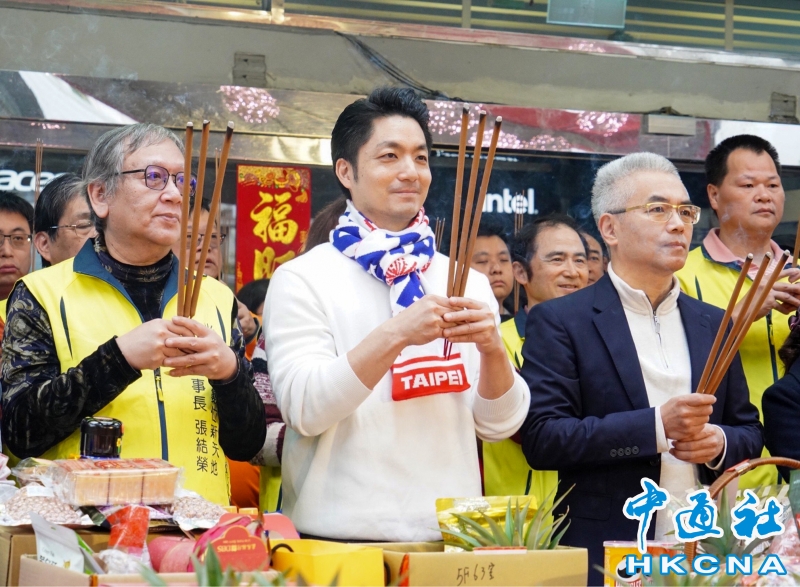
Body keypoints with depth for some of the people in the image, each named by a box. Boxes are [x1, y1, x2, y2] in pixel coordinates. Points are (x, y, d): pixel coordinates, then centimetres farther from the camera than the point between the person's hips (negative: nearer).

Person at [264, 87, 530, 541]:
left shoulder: (468, 285, 8)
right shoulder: (302, 279, -2)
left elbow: (498, 425, 5)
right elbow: (303, 409, -13)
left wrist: (492, 348, -14)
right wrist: (396, 335, -23)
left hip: (450, 537, 3)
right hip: (341, 537, -3)